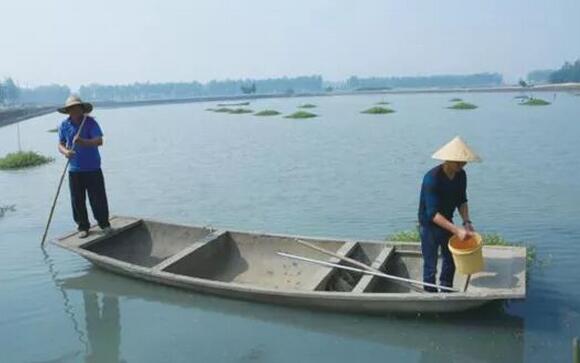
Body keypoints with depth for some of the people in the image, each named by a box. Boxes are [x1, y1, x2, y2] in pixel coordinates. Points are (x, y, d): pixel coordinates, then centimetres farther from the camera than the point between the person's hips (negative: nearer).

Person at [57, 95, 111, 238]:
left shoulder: (91, 122, -7)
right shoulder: (64, 125, 2)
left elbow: (99, 141, -17)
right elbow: (60, 145, 4)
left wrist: (83, 142, -35)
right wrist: (65, 151, -20)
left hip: (93, 168, -2)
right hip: (74, 170, 3)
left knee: (98, 198, 2)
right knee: (77, 200, 6)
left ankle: (104, 223, 20)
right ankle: (83, 226, 20)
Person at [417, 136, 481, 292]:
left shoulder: (461, 175, -9)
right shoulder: (432, 178, -31)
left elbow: (462, 200, 4)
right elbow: (432, 213, -33)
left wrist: (466, 222, -12)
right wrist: (456, 230, -38)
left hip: (447, 223, 7)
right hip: (429, 225, -7)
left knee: (450, 262, 19)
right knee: (430, 267, 2)